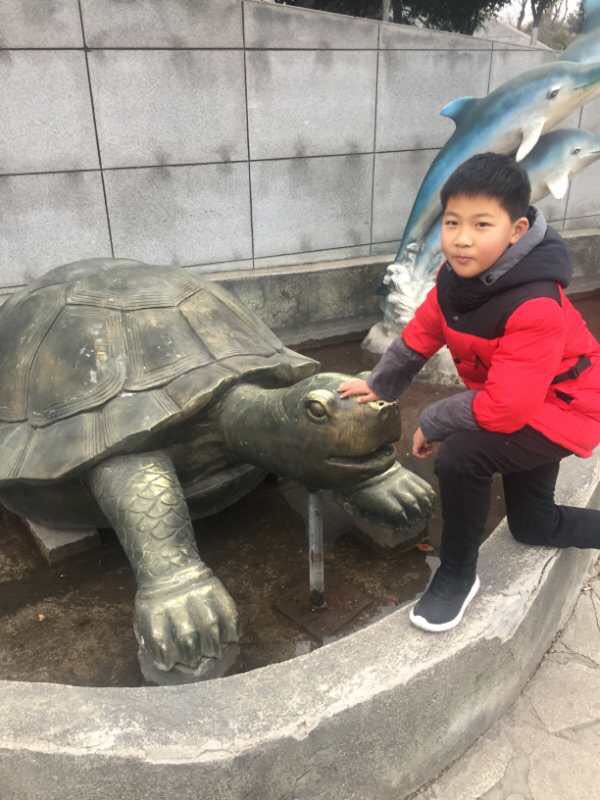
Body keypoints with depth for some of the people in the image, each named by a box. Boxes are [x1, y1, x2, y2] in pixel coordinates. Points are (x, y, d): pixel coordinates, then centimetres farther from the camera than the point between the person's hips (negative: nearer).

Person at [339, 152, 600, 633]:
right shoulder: (458, 275, -12)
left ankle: (458, 575, -8)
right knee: (531, 525, 20)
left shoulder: (535, 308, -36)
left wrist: (431, 424, -23)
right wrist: (380, 386, 9)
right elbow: (422, 333, 3)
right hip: (522, 407, 8)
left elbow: (504, 408, -37)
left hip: (561, 409, -8)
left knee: (460, 455, -32)